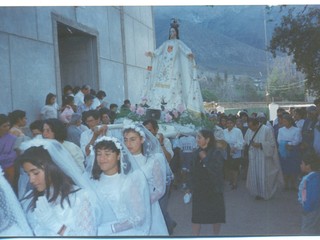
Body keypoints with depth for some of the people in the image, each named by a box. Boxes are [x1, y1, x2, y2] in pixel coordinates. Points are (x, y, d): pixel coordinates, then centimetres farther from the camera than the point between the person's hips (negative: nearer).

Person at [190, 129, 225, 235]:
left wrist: (205, 158, -20)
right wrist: (192, 186, 6)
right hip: (199, 190, 3)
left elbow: (216, 171, -24)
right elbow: (194, 171, 6)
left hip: (213, 190, -3)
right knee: (196, 216, 2)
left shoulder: (216, 153, -14)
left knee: (216, 215, 12)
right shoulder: (197, 153, -1)